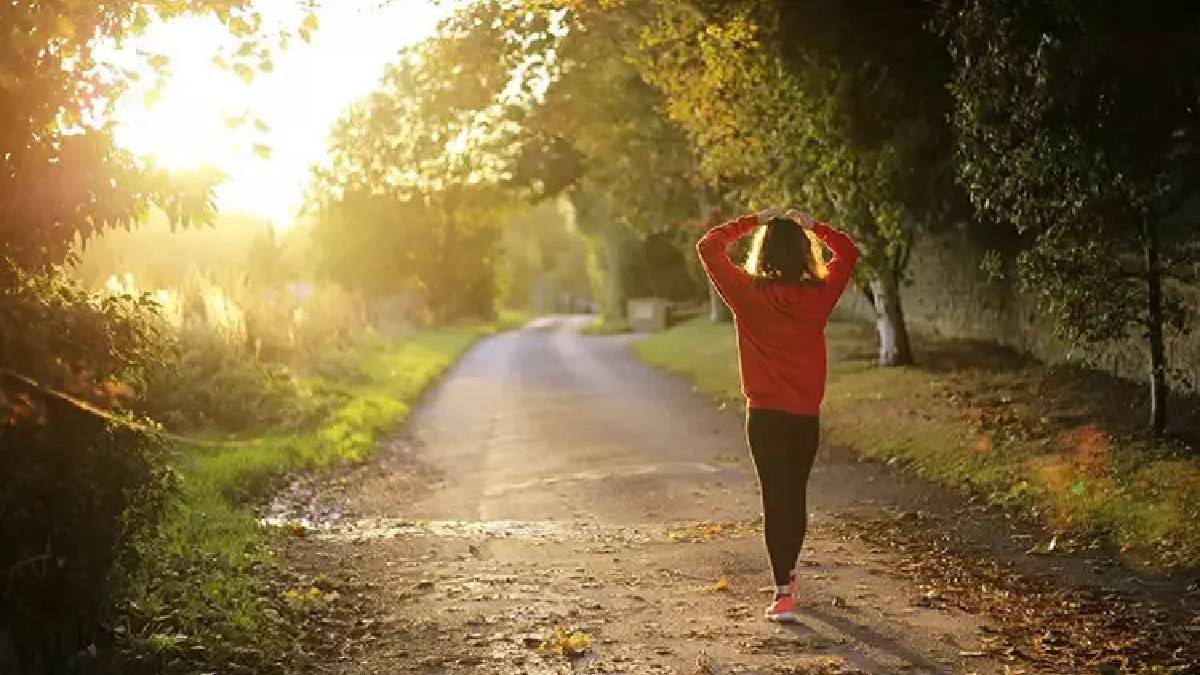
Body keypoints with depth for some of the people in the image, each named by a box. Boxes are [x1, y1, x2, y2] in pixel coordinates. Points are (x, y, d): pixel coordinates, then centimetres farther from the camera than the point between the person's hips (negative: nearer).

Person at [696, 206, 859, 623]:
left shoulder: (748, 294, -11)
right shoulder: (818, 295, -5)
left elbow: (708, 247, -2)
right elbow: (848, 252, 12)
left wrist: (752, 222, 2)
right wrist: (811, 225, 12)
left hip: (765, 416, -3)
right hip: (806, 416, 3)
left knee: (775, 499, 0)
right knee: (796, 495, 18)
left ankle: (783, 593, -7)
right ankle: (787, 575, 36)